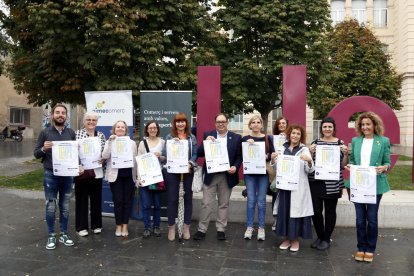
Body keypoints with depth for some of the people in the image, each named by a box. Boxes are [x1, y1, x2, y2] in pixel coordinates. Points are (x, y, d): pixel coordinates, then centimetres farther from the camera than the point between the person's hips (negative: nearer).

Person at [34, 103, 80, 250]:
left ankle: (64, 234, 23)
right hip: (50, 175, -2)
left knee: (65, 207, 11)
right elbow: (36, 154, 1)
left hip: (67, 175, 2)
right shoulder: (45, 132, -1)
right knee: (51, 207, 4)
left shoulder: (71, 133, 4)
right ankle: (51, 236, 17)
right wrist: (44, 149, -19)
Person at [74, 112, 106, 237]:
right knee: (81, 198, 6)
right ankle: (81, 226, 17)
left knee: (96, 198, 11)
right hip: (82, 171, -3)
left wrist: (103, 159, -9)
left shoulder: (101, 135, 8)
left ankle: (96, 225, 24)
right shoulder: (77, 133, -1)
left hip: (97, 172, 3)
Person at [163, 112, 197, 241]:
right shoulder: (169, 137, 5)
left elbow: (195, 154, 4)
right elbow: (165, 154, -3)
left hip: (188, 171, 2)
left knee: (188, 198, 7)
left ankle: (186, 227, 19)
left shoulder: (192, 138, 9)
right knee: (172, 199, 2)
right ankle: (171, 227, 14)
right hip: (172, 171, -1)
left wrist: (190, 164, -14)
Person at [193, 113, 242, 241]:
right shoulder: (208, 135, 3)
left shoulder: (236, 137, 3)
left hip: (227, 176, 1)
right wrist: (206, 142, -17)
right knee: (206, 204, 3)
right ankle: (202, 229, 13)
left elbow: (239, 156, 5)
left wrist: (235, 167, -13)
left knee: (224, 204, 11)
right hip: (210, 175, 0)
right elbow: (199, 154, -1)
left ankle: (221, 229, 22)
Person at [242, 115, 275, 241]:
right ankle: (249, 227, 13)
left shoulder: (267, 138, 4)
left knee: (261, 201, 4)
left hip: (263, 173, 0)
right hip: (249, 173, 0)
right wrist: (247, 144, -17)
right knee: (251, 200, 2)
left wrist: (267, 157, -19)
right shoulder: (245, 139, 3)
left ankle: (261, 228, 14)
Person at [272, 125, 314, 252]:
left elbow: (309, 170, -6)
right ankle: (287, 238, 21)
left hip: (298, 187, -3)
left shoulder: (304, 150, -1)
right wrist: (273, 160, -7)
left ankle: (295, 239, 16)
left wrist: (309, 161, -26)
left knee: (296, 211, 1)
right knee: (284, 210, 7)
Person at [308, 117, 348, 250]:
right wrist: (311, 152, -11)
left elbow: (342, 165, 5)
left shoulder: (340, 143, 3)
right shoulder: (315, 142, 6)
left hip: (332, 183, -1)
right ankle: (320, 236, 23)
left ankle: (326, 239, 22)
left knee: (330, 211, 6)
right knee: (316, 210, 1)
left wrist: (346, 154, -12)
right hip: (316, 182, 1)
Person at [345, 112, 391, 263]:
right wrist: (350, 165, -8)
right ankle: (361, 247, 24)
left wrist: (384, 167, -19)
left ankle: (370, 249, 23)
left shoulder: (384, 141, 0)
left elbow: (387, 162, 2)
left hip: (375, 185, -2)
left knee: (372, 218, 6)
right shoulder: (355, 140, 8)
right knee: (360, 218, 9)